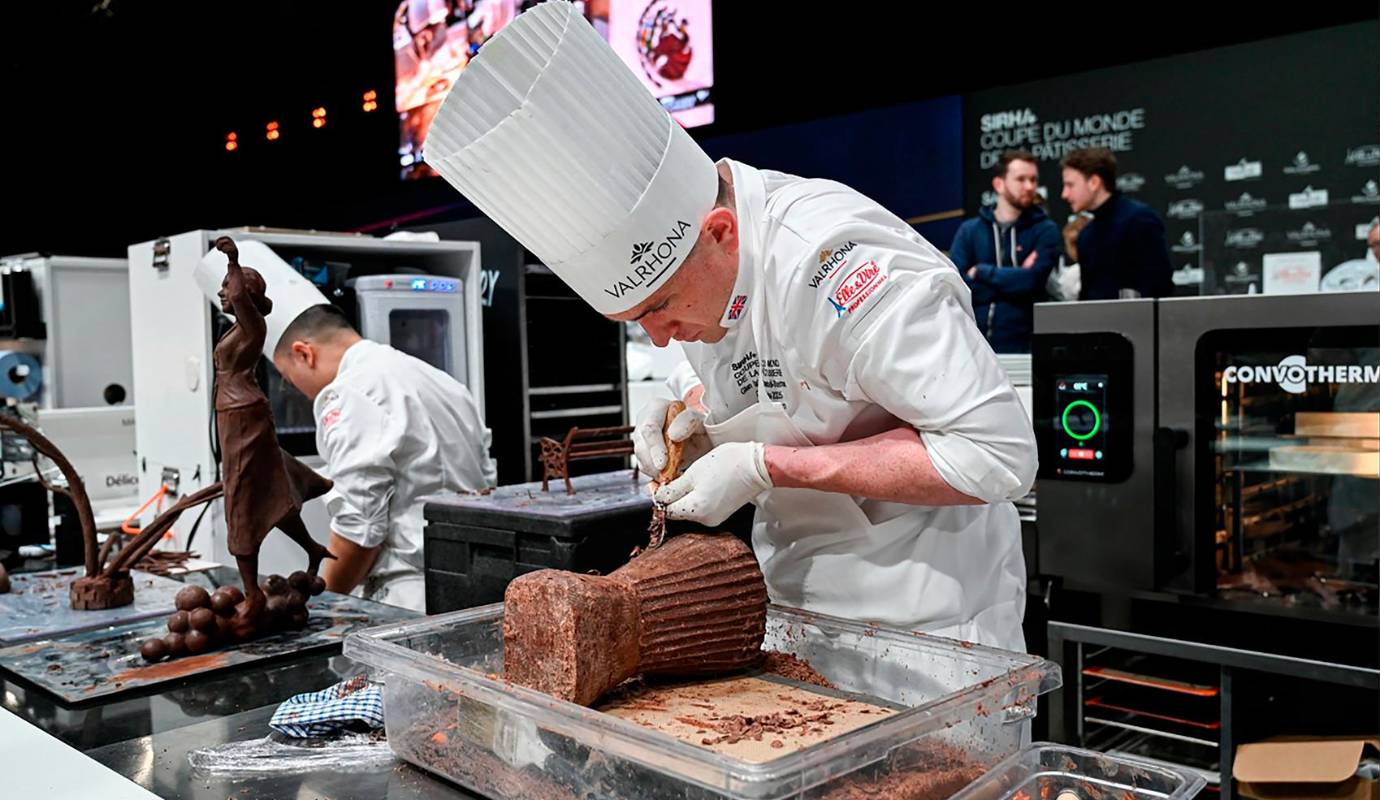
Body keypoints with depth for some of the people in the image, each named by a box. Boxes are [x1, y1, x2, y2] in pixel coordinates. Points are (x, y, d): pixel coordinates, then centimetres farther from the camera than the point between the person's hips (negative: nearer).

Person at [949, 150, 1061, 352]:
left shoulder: (1045, 231, 3)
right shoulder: (969, 231, 7)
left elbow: (1031, 280, -13)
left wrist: (981, 272, -6)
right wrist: (1014, 279, -9)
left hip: (1023, 345, -1)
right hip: (973, 342, 1)